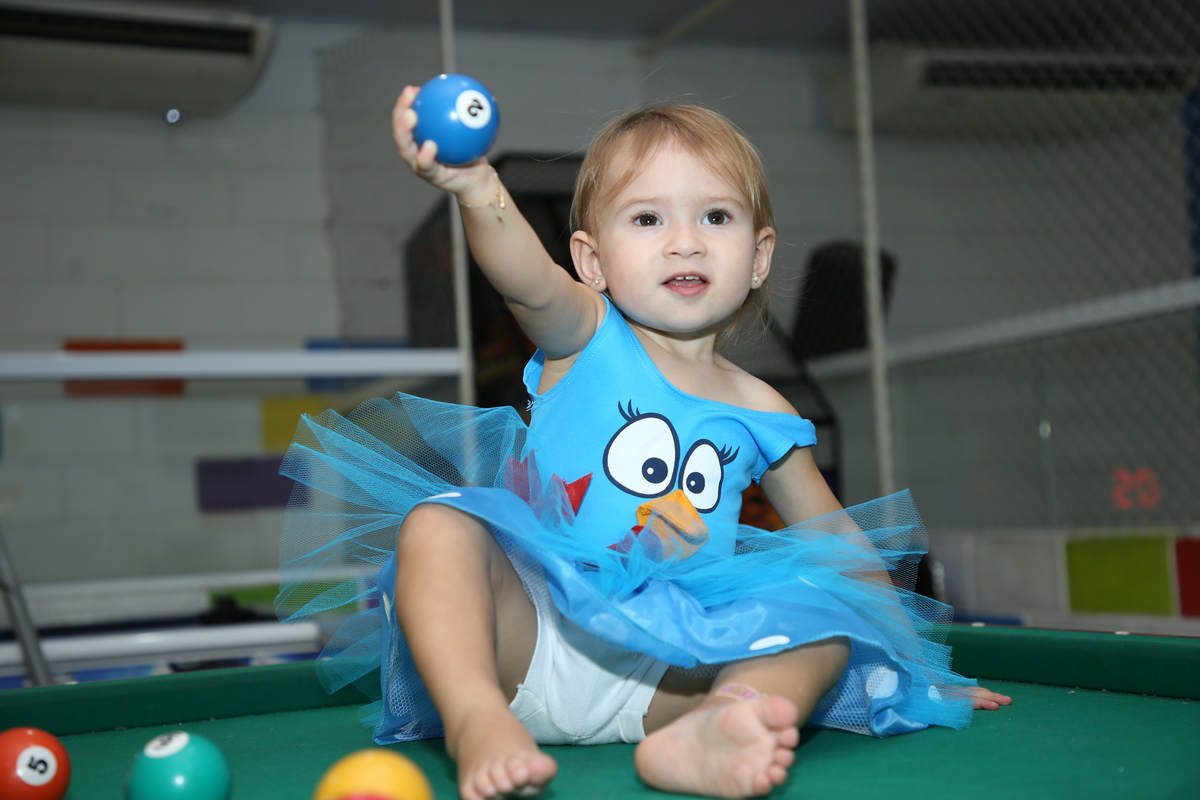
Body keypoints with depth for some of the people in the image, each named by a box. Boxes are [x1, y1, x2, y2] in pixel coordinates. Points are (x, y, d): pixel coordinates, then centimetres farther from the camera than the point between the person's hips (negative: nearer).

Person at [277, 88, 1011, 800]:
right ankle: (476, 717, -41)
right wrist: (477, 189, -44)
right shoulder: (584, 340, 3)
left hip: (669, 671, 2)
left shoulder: (761, 414, 12)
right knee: (436, 523, -24)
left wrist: (911, 656, 23)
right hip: (532, 639, -2)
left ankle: (712, 725, -45)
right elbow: (528, 279, -23)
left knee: (830, 616, -18)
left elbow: (839, 540, 24)